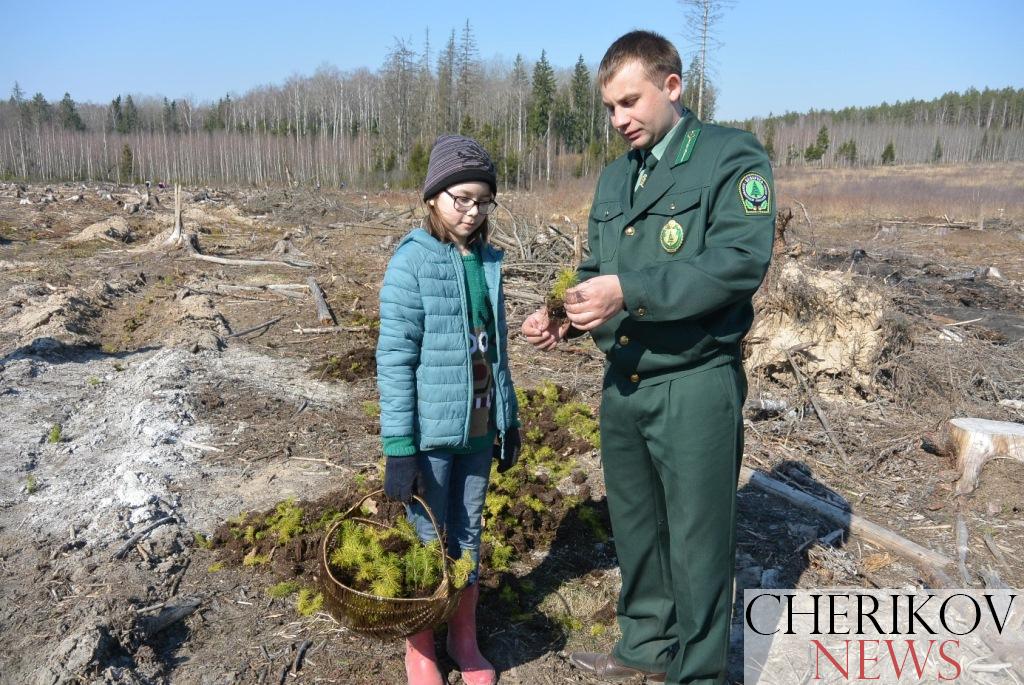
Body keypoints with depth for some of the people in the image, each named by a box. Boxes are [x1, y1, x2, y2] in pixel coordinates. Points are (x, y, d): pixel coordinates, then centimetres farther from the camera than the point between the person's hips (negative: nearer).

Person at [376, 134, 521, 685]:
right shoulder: (411, 262, -13)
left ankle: (465, 637, 37)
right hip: (432, 432, -5)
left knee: (468, 533, 18)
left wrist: (509, 418, 14)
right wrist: (398, 447, -16)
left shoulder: (488, 261, 5)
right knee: (426, 540, 11)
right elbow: (394, 360, -14)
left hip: (479, 429, 5)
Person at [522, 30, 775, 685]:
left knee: (697, 543, 5)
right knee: (635, 528, 19)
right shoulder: (615, 177, 14)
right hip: (623, 384, 7)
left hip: (696, 385, -7)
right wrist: (565, 316, -5)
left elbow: (740, 262, -21)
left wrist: (628, 291, -28)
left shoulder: (733, 156, -8)